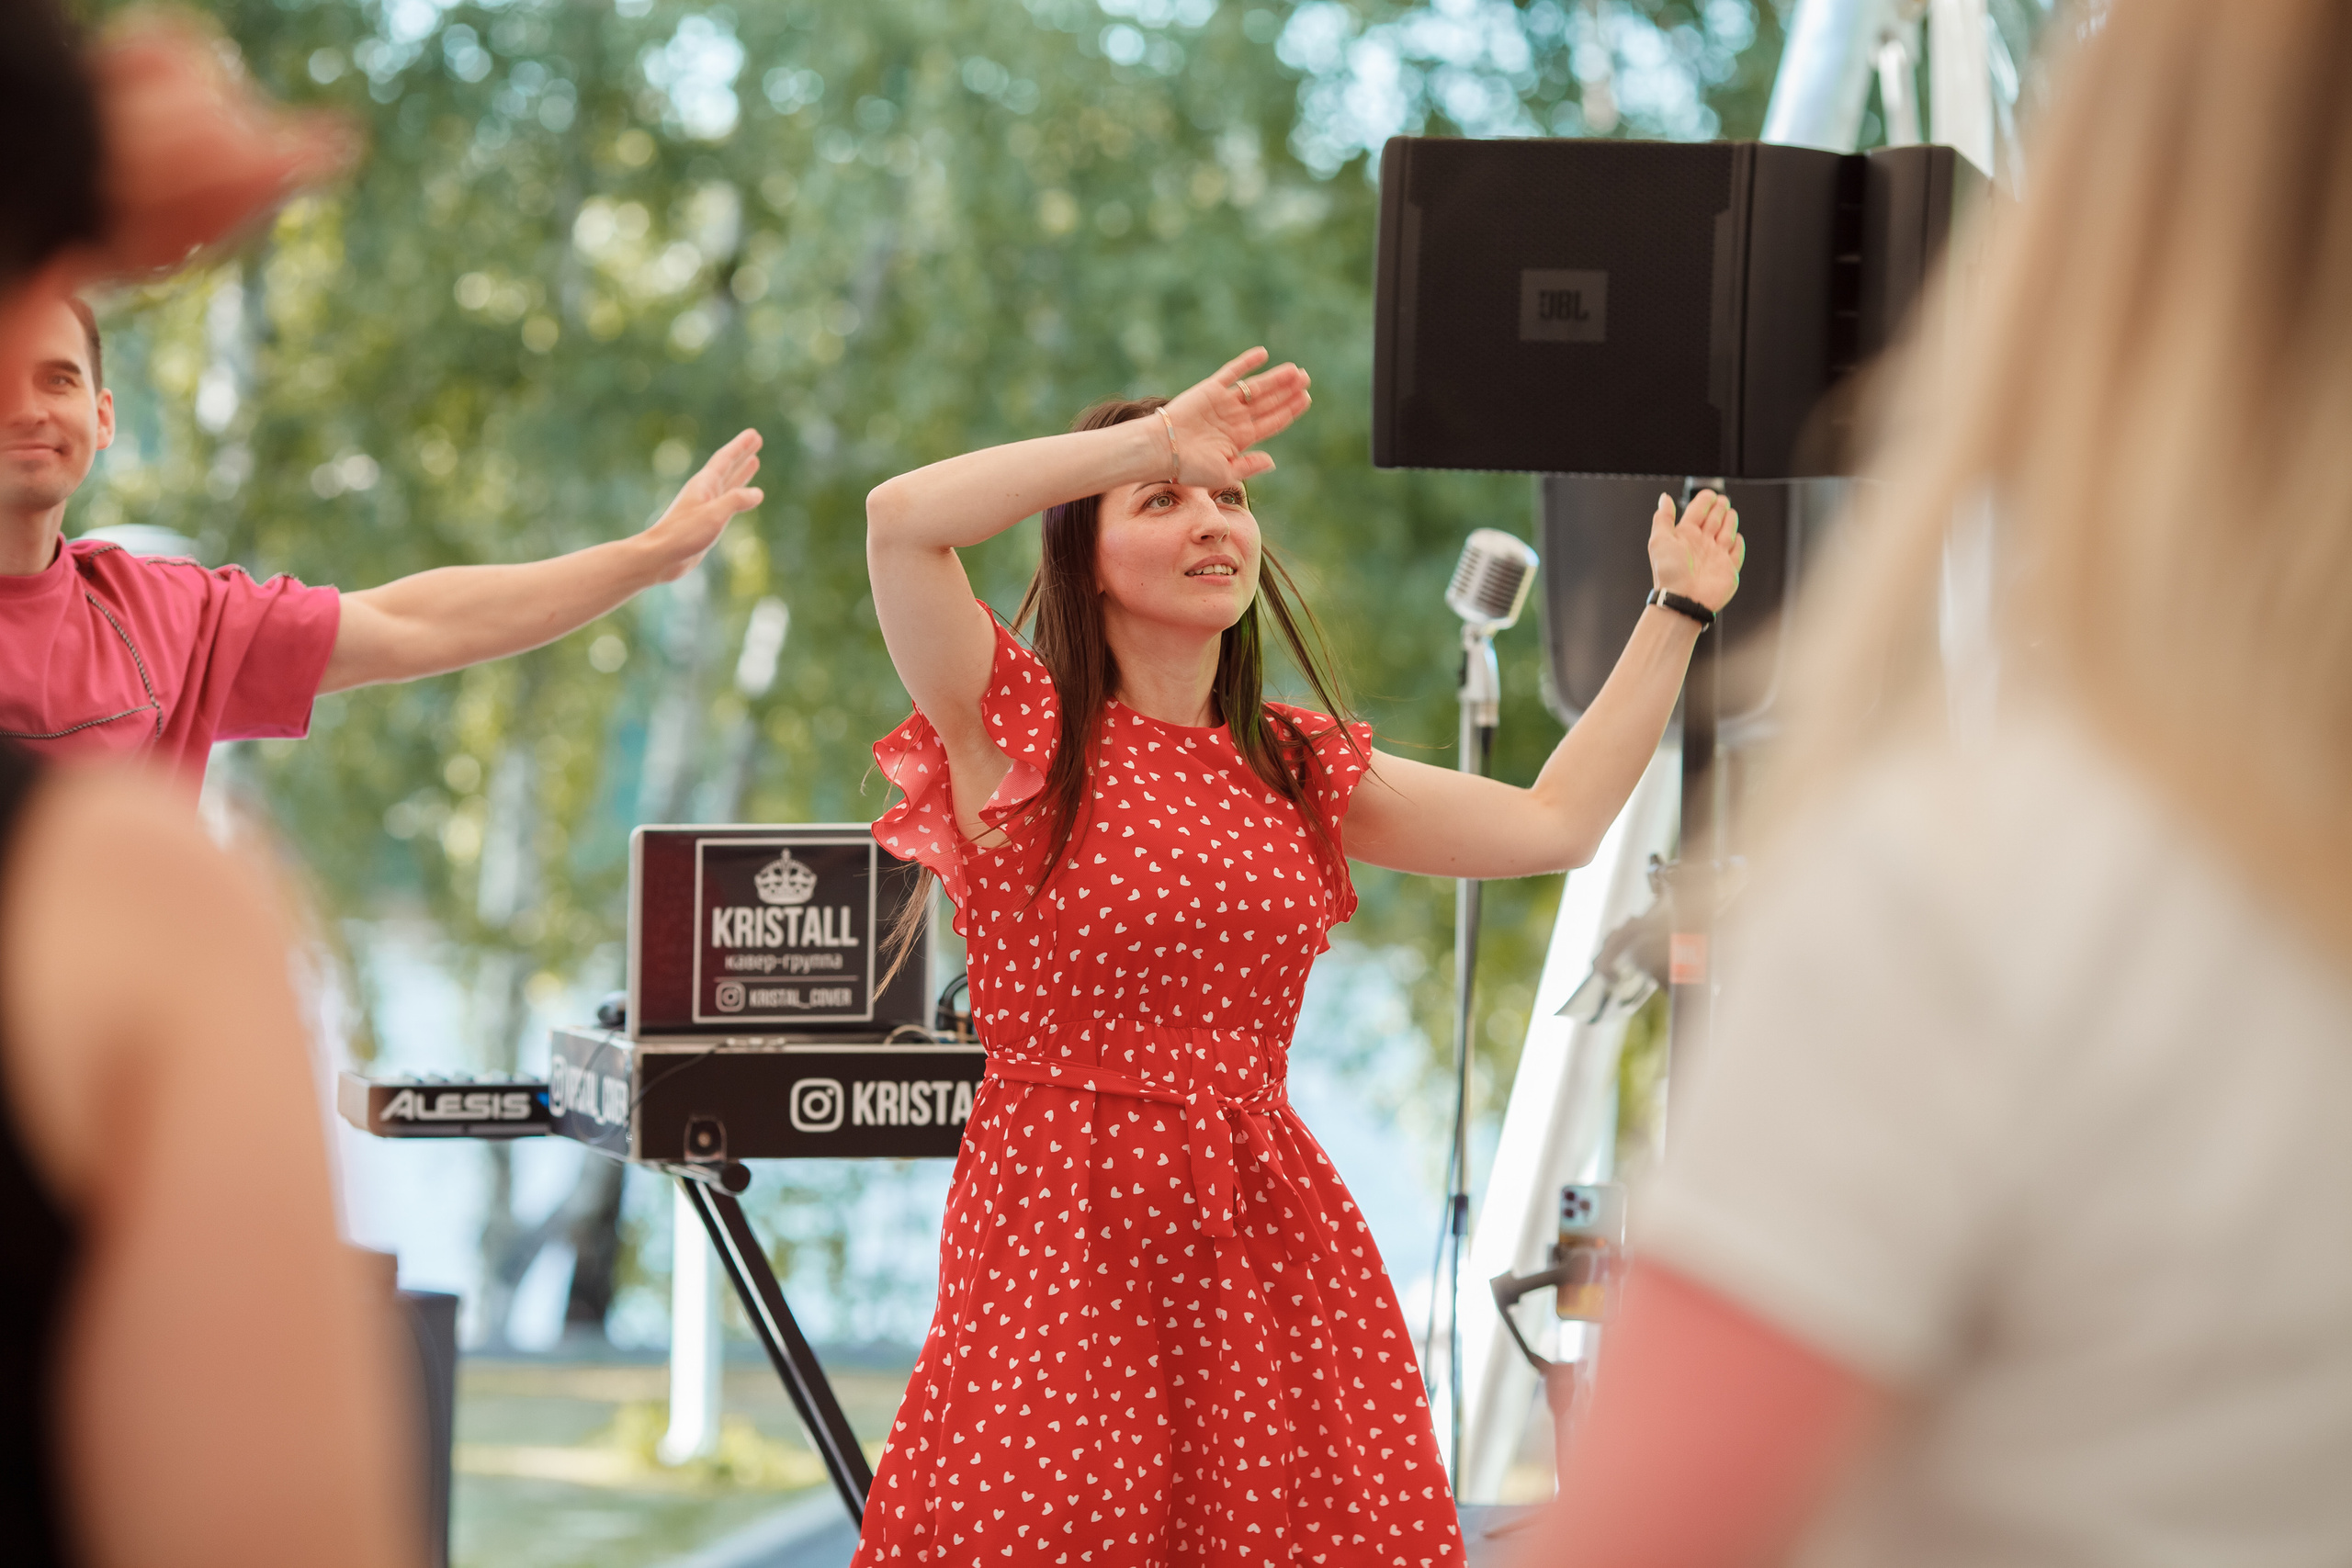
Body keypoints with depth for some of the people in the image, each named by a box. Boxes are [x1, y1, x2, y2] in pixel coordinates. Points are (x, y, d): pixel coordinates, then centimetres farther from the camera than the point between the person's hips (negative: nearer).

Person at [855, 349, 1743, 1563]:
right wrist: (1153, 439, -13)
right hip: (1065, 1227, -5)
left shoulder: (1295, 767, 16)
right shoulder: (1020, 734, -1)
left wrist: (1677, 615, 20)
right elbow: (903, 519, -18)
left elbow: (1554, 825, 17)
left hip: (1270, 1233, 5)